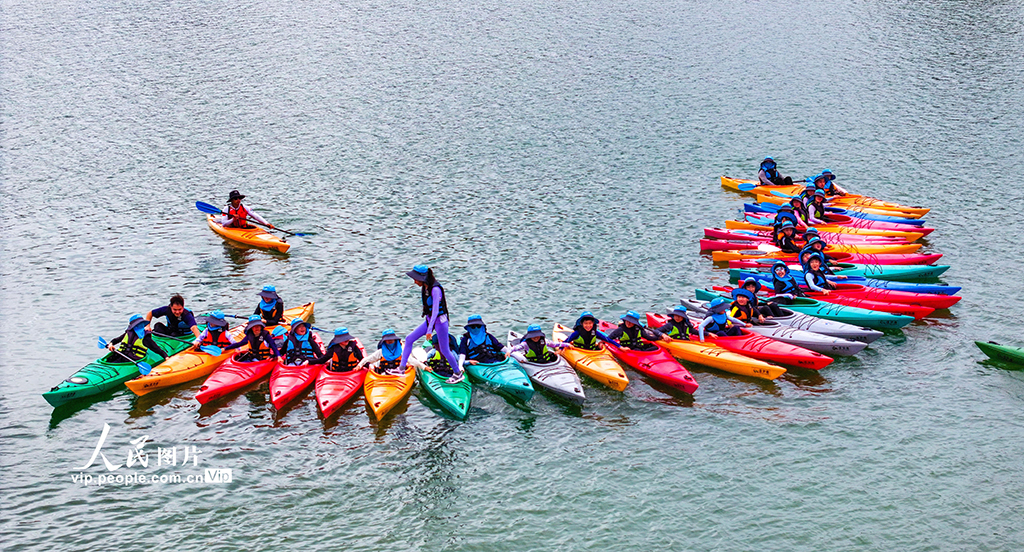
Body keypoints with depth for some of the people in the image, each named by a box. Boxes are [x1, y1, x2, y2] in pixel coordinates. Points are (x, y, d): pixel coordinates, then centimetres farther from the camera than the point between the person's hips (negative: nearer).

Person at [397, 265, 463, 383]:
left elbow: (435, 310, -28)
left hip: (440, 320, -8)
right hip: (429, 320, 9)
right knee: (409, 339, 3)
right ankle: (402, 368, 7)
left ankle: (458, 373, 20)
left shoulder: (435, 289, -25)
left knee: (444, 350, 1)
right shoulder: (424, 288, 1)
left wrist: (430, 330, -32)